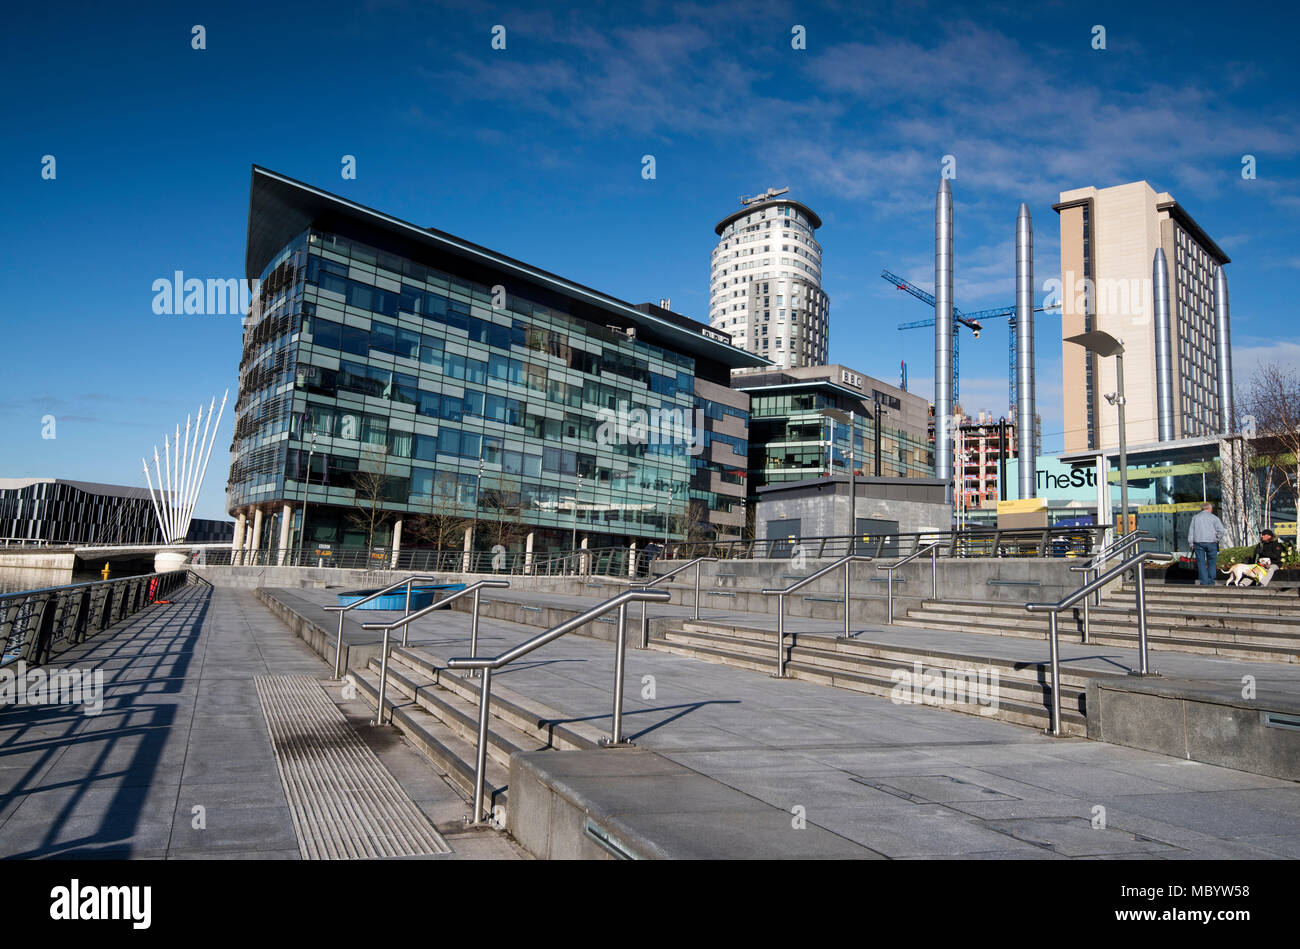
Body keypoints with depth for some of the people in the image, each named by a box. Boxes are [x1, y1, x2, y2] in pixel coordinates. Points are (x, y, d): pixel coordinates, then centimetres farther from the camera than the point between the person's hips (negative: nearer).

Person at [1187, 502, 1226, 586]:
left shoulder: (1195, 517, 11)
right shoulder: (1214, 518, 4)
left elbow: (1191, 531, 7)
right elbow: (1221, 530, -6)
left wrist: (1191, 544, 8)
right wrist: (1217, 539, 7)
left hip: (1198, 542, 1)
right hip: (1211, 542, -1)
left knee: (1201, 563, 1)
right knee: (1212, 562, 9)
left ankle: (1204, 582, -5)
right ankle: (1211, 582, 7)